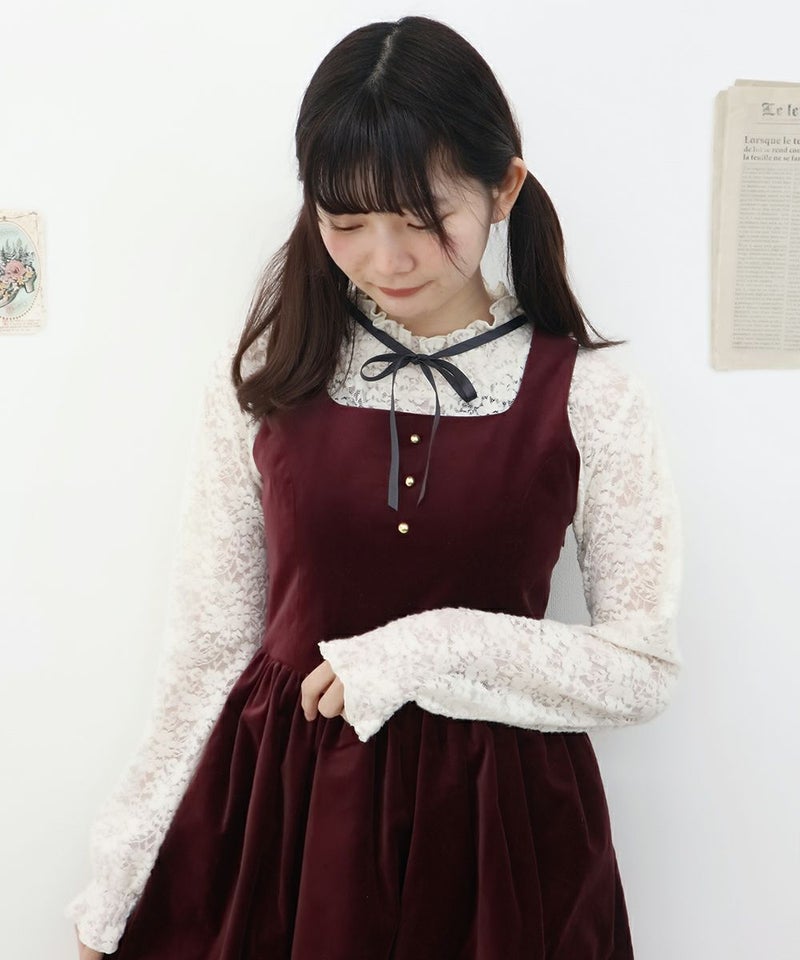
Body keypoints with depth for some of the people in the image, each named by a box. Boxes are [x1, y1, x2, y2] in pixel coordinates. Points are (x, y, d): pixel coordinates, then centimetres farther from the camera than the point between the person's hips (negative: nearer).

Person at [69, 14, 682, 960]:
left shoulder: (587, 397, -8)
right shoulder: (265, 374, -4)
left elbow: (643, 668, -4)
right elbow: (209, 642, 1)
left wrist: (434, 650, -17)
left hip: (495, 816, -1)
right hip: (279, 805, 2)